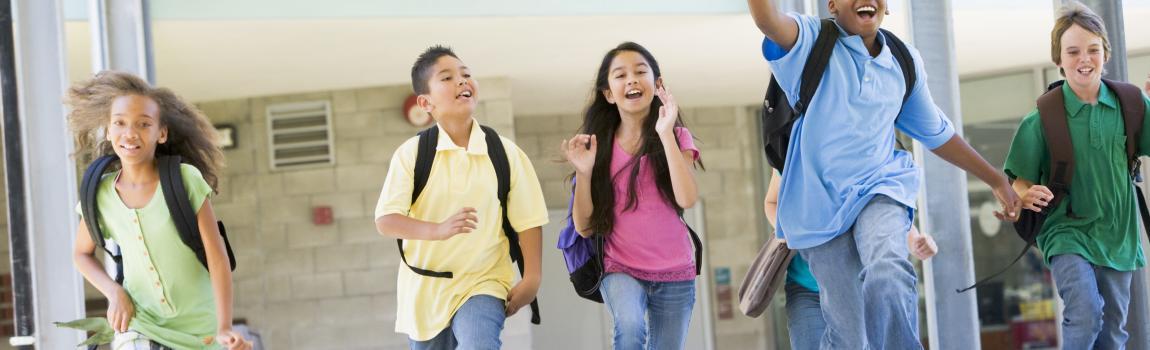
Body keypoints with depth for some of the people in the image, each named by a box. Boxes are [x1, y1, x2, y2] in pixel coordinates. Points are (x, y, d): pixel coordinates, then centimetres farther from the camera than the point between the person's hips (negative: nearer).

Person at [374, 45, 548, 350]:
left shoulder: (506, 153, -4)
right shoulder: (411, 153, -7)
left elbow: (527, 220, 0)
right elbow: (385, 221, -15)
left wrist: (531, 278, -9)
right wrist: (439, 229, -31)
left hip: (482, 285, -2)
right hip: (424, 289, 2)